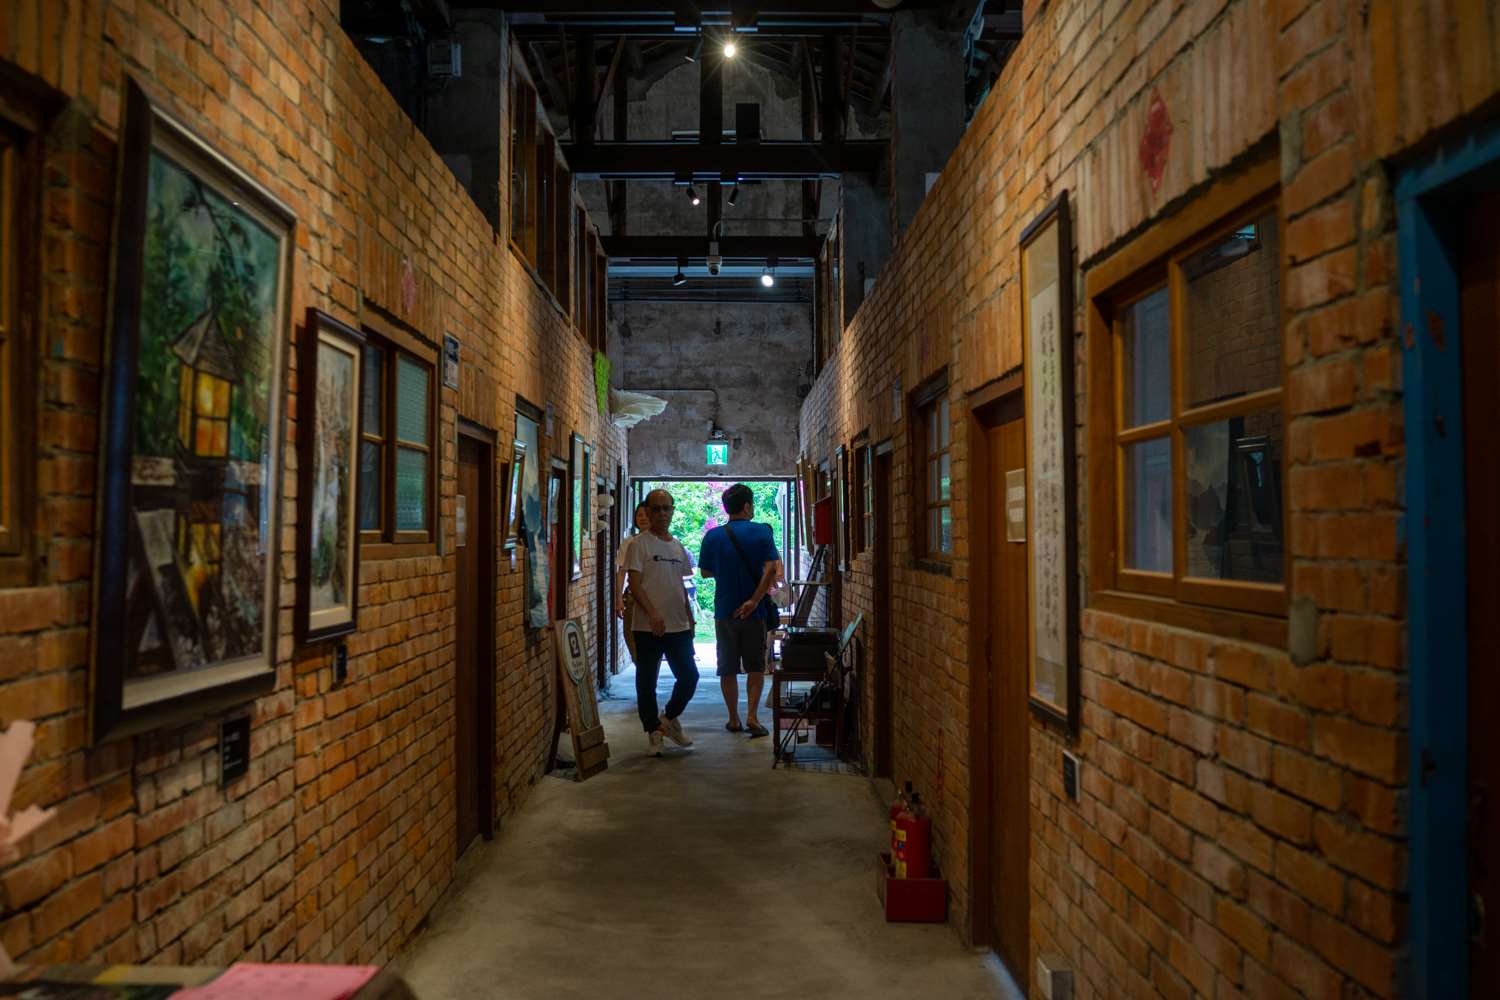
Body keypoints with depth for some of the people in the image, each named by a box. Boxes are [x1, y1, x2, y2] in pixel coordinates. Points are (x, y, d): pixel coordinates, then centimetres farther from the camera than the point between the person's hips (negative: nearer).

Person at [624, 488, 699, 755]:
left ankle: (668, 718, 25)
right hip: (649, 628, -5)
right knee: (646, 683, 4)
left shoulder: (678, 546, 14)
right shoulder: (640, 544, -6)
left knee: (689, 677, 4)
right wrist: (653, 614, -24)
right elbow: (634, 583, -13)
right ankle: (654, 732, 17)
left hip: (679, 626, 6)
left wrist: (690, 619, 16)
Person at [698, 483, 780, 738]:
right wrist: (754, 600, -16)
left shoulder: (712, 536, -1)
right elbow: (772, 568, -16)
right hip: (755, 612, -1)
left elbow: (705, 572, 8)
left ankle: (734, 719, 18)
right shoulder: (762, 532, -5)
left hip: (724, 612, 1)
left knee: (728, 669, 12)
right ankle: (752, 717, -2)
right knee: (755, 666, 10)